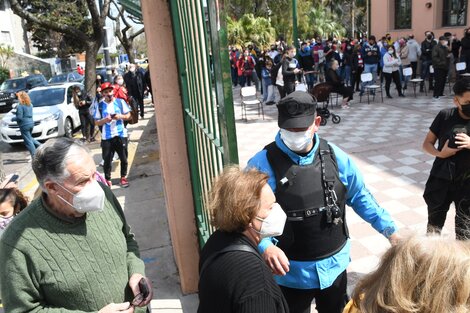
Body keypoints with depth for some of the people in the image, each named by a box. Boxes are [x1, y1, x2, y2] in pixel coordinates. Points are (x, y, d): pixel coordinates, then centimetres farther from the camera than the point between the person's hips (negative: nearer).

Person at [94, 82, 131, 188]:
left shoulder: (120, 102, 2)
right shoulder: (100, 105, 2)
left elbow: (128, 115, 7)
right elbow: (97, 122, 4)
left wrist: (120, 116, -12)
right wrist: (105, 120, -16)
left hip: (121, 135, 1)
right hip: (106, 137, 0)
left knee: (124, 158, 7)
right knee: (107, 159, 4)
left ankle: (123, 177, 23)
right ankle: (107, 179, 17)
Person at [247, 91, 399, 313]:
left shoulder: (335, 157, -5)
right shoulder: (263, 164, -18)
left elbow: (360, 198, 7)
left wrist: (390, 230, 4)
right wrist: (266, 247, -31)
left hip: (334, 265, 4)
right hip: (291, 272, -4)